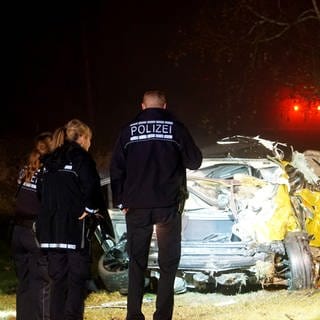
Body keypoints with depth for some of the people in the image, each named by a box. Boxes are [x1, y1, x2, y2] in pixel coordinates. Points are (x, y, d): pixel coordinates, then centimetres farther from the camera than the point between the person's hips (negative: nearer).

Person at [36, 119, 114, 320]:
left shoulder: (50, 160, 17)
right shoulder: (81, 157, -6)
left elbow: (42, 190, 18)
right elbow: (91, 185, -18)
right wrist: (91, 208, -7)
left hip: (50, 226, 7)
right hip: (74, 226, -7)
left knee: (58, 277, 11)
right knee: (78, 277, -4)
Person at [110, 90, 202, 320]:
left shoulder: (129, 130, 5)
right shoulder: (175, 127, -1)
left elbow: (116, 168, 5)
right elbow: (194, 161, 2)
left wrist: (120, 201, 11)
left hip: (136, 206, 2)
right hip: (168, 205, -2)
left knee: (137, 261, 9)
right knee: (168, 262, 4)